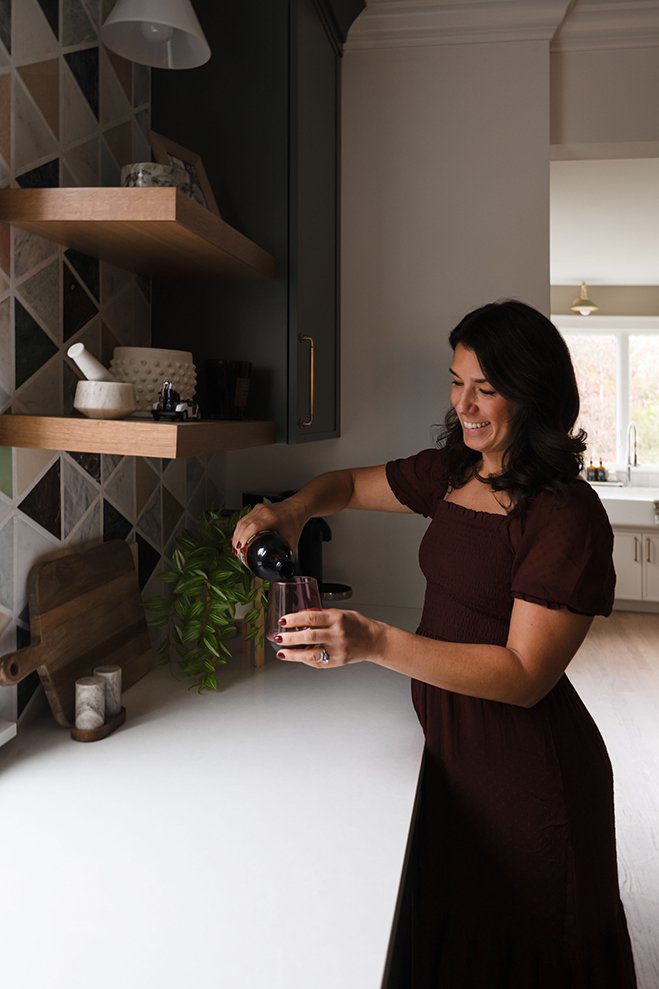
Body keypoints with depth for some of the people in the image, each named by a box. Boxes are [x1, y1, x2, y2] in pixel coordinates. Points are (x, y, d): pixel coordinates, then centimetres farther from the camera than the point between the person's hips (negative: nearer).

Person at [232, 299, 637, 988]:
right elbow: (348, 486, 17)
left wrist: (376, 643, -34)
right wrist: (294, 510, -7)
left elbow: (524, 676, -25)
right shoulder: (450, 473, 2)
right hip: (448, 744, 7)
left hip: (526, 767, -7)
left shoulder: (567, 516, -21)